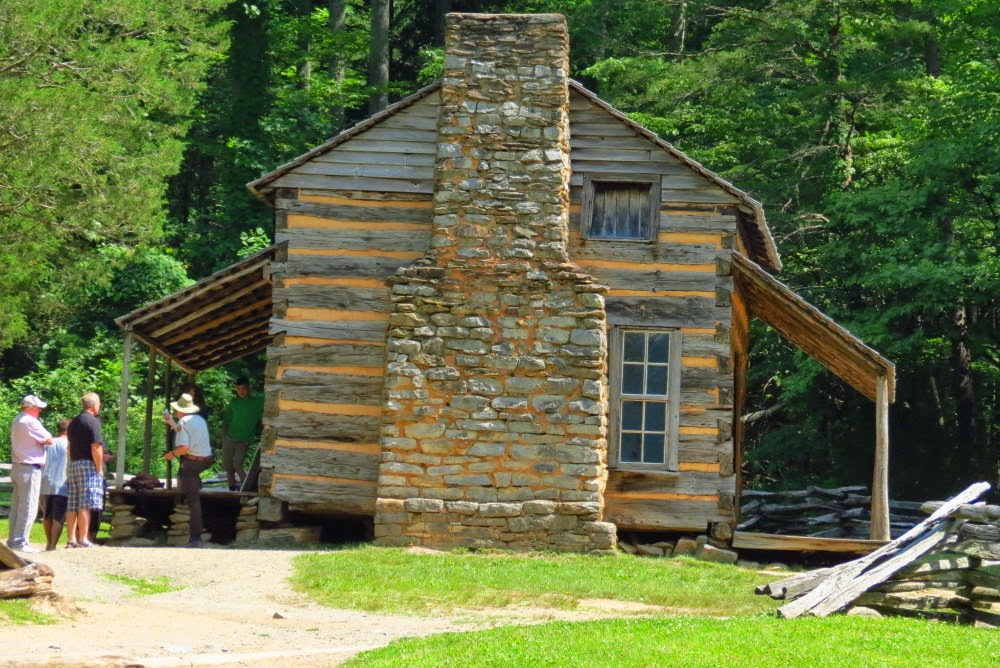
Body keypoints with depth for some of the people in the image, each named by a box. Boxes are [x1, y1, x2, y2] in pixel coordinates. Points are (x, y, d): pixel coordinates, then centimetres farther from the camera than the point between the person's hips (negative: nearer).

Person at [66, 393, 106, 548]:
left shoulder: (74, 422, 17)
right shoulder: (93, 421, -10)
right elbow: (96, 447, -16)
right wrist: (100, 469, -11)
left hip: (73, 465, 8)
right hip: (88, 465, -8)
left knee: (72, 506, 7)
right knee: (85, 505, -9)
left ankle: (71, 539, 7)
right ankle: (83, 539, -13)